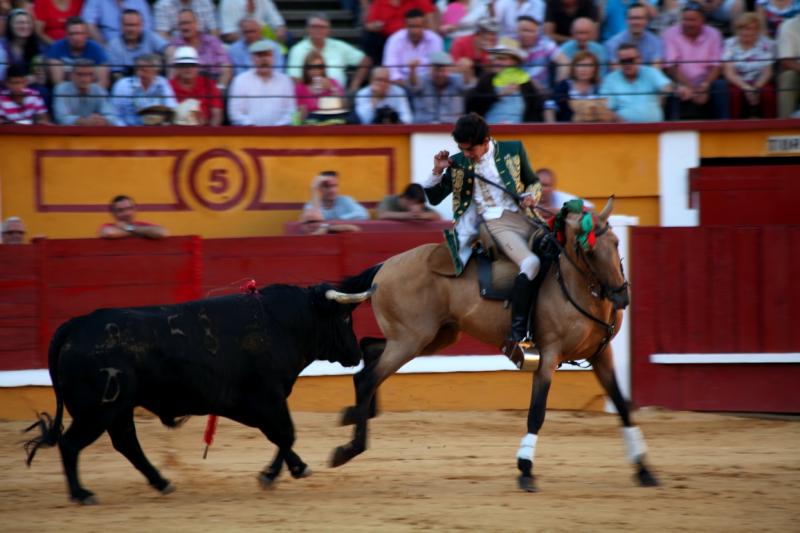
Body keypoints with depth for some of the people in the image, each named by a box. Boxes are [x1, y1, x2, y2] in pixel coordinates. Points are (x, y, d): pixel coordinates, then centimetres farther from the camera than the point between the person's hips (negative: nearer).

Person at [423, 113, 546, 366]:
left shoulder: (513, 150, 8)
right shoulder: (458, 163, 7)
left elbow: (533, 182, 19)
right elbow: (433, 198, 15)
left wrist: (531, 196, -4)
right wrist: (438, 171, -2)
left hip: (525, 219, 4)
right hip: (497, 222, -4)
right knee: (531, 262, -31)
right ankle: (515, 336, -34)